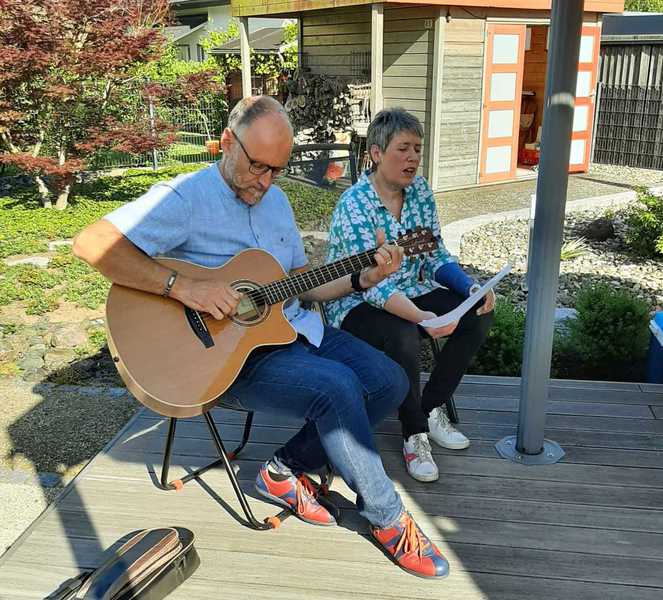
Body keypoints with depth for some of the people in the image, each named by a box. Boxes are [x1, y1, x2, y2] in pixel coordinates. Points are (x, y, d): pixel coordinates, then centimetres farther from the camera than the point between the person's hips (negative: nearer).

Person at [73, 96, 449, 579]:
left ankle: (286, 471, 6)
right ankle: (387, 519, -6)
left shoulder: (276, 200, 11)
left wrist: (362, 278, 0)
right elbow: (91, 243, -24)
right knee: (338, 388, -28)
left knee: (390, 382, -3)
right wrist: (183, 287, -31)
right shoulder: (186, 197, -13)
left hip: (293, 328, 8)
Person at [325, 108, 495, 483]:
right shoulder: (354, 205, -21)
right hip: (357, 304, -7)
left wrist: (471, 287, -15)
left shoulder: (420, 190, 0)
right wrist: (422, 317, -44)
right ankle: (415, 433, -11)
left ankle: (431, 407, 5)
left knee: (479, 315, -12)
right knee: (403, 336, -36)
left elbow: (435, 256, 4)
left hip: (409, 293, 7)